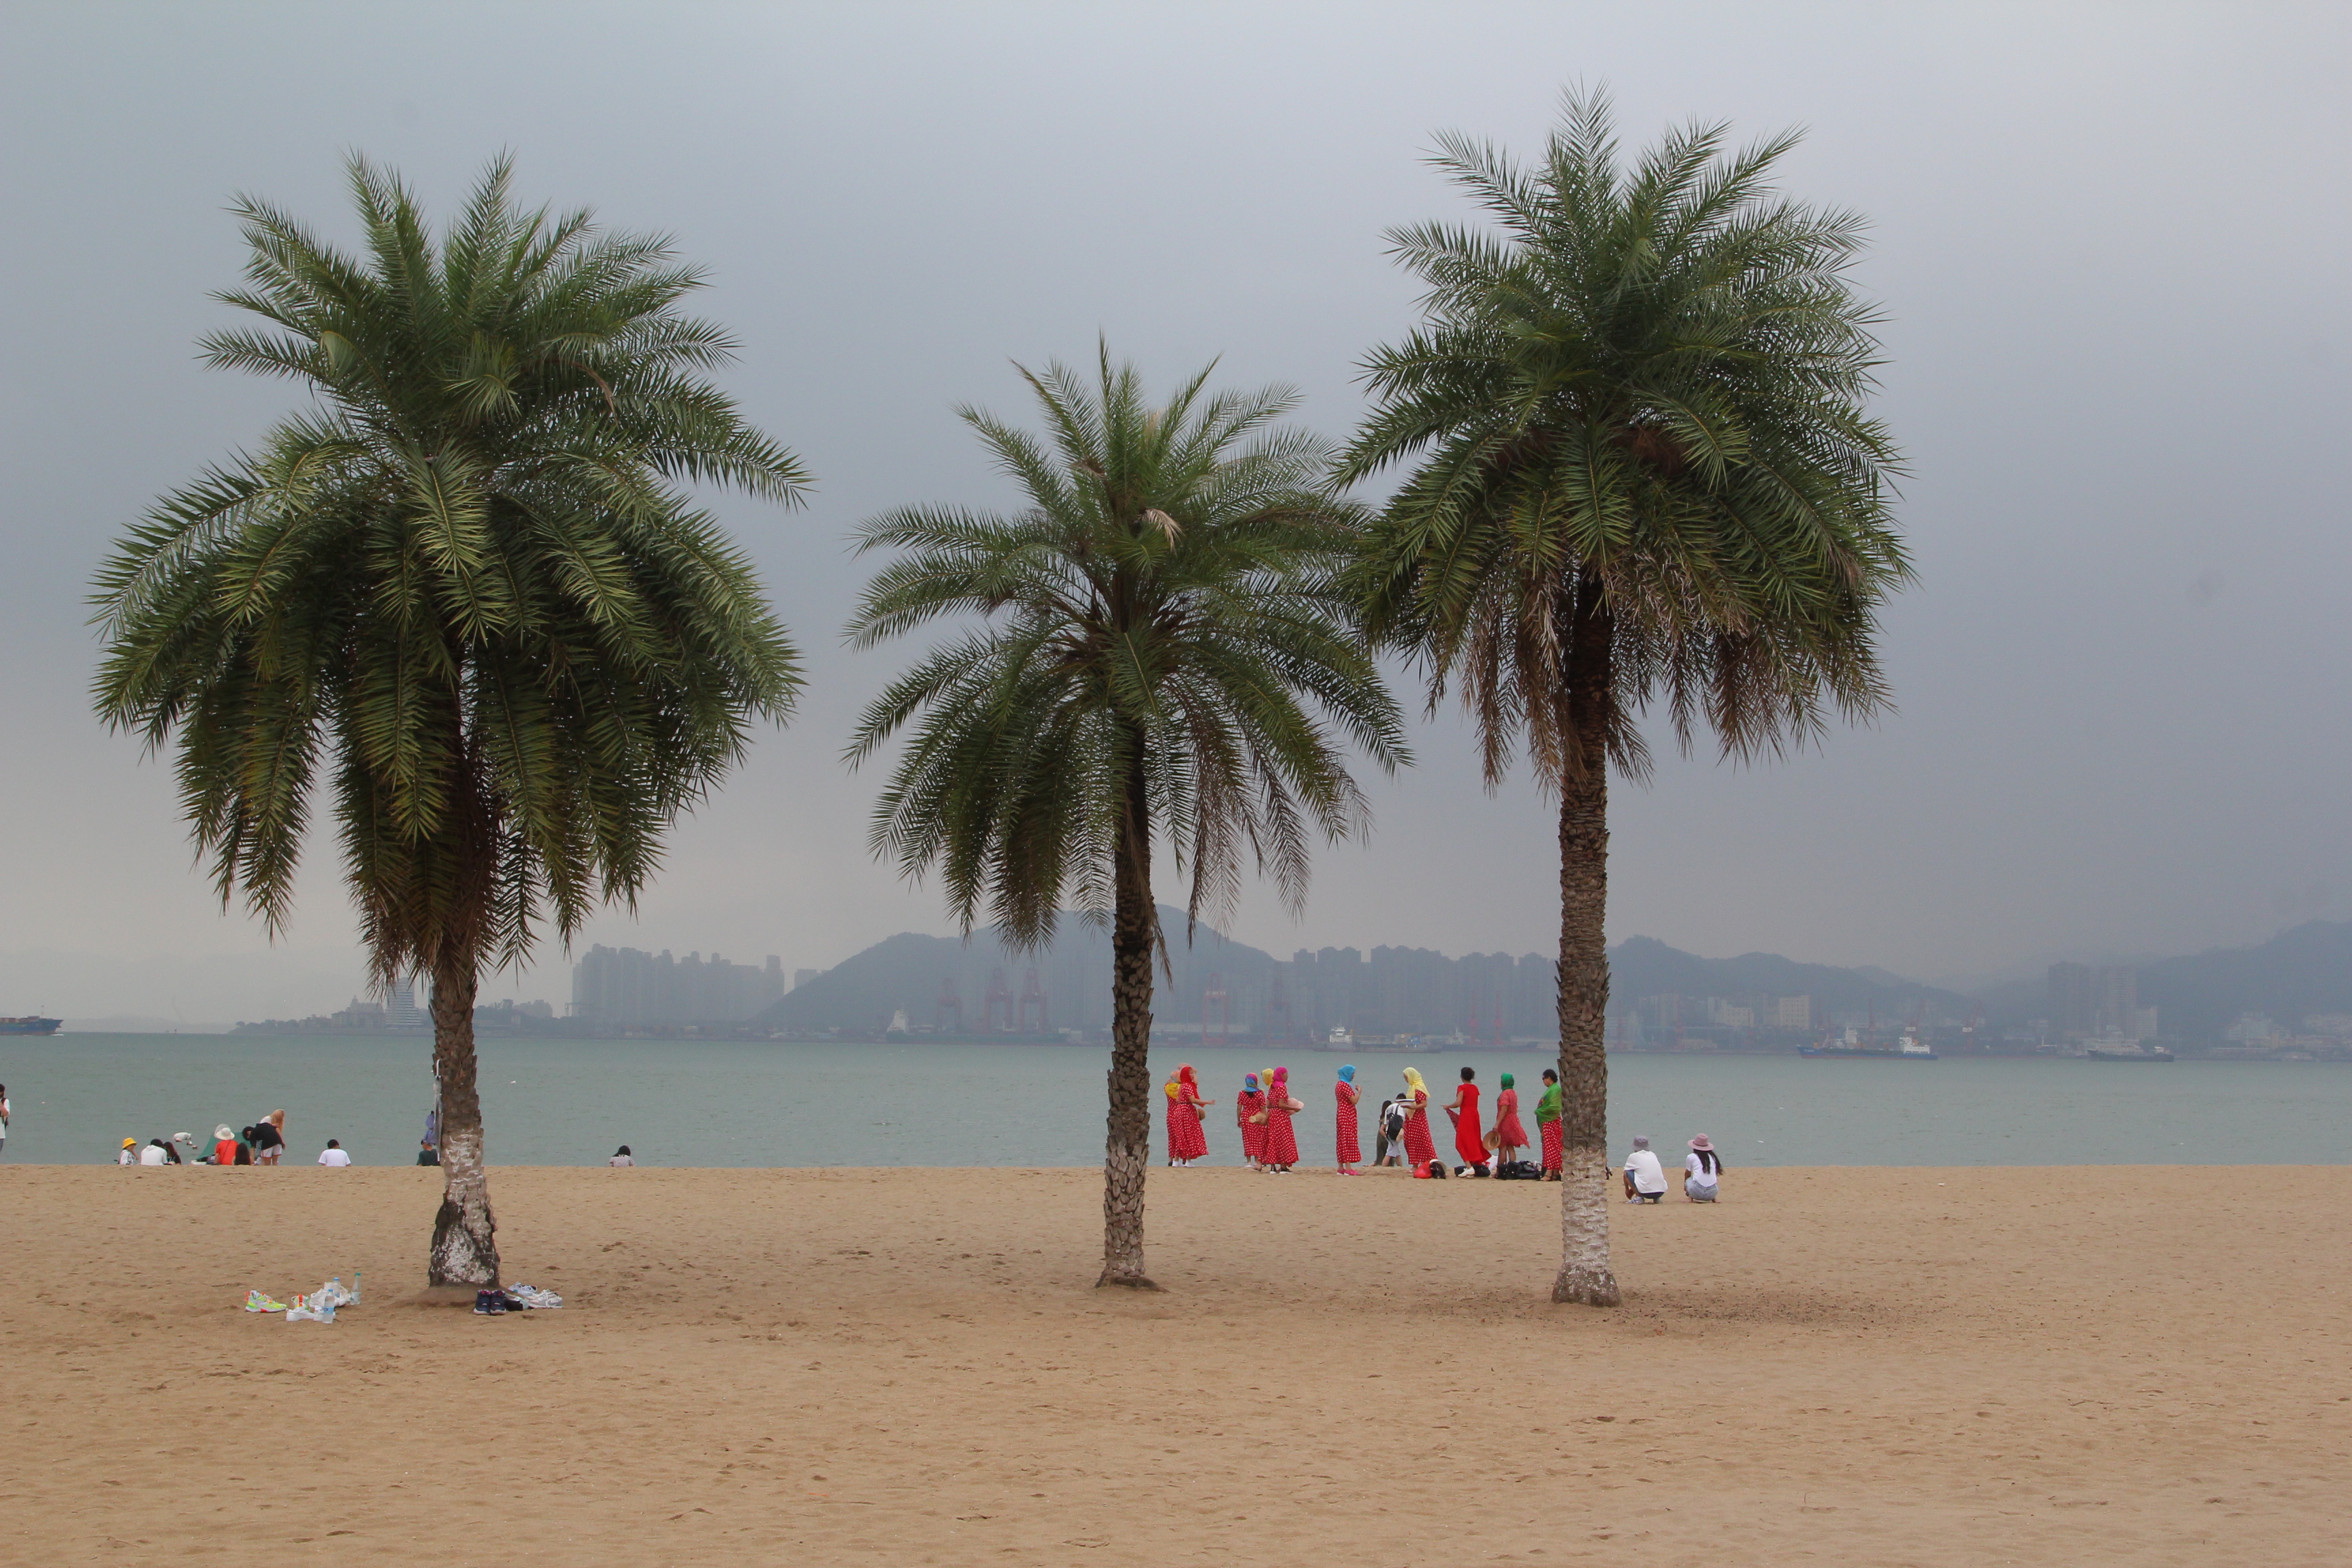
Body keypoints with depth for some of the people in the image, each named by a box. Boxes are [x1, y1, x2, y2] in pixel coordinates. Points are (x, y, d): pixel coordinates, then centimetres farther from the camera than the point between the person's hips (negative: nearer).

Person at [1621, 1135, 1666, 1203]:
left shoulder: (1633, 1156, 8)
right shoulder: (1653, 1155, 22)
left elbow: (1625, 1174, 20)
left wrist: (1627, 1190, 37)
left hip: (1646, 1193, -5)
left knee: (1628, 1172, 11)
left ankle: (1639, 1197, 0)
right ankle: (1657, 1198, 13)